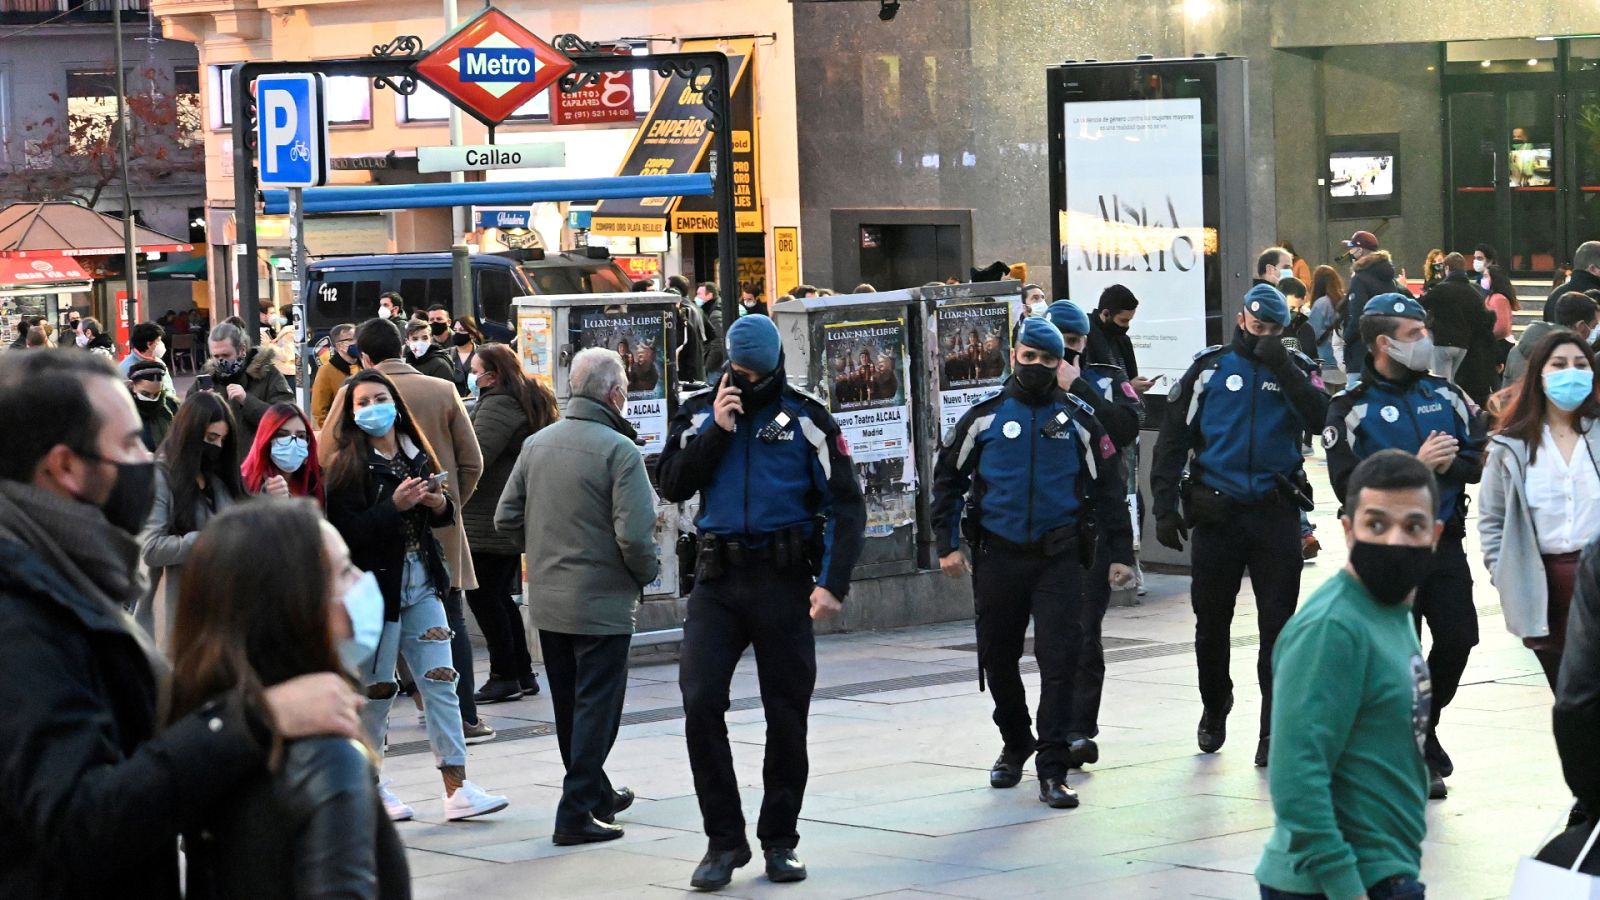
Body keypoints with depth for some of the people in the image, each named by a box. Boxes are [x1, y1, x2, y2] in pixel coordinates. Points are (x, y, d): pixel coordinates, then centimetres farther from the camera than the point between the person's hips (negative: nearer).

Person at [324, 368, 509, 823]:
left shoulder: (416, 454, 9)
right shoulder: (346, 465, -8)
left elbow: (443, 515, 16)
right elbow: (348, 532, -17)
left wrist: (439, 504, -5)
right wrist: (395, 506, -25)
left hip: (421, 585, 5)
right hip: (375, 588, -5)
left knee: (442, 683, 1)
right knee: (376, 690, 4)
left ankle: (457, 789, 2)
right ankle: (368, 785, 19)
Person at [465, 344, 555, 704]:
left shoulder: (496, 406, -16)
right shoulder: (529, 402, 17)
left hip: (488, 522, -10)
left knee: (482, 594, -4)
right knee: (499, 595, 16)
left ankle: (505, 676, -2)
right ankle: (523, 674, 19)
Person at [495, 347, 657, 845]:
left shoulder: (537, 444, 3)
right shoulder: (619, 450, -16)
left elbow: (506, 517, 7)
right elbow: (635, 533, -22)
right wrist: (646, 572, -3)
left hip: (548, 602, 7)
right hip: (603, 603, -7)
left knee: (569, 707, 18)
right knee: (596, 709, 0)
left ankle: (596, 794, 33)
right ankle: (577, 813, -3)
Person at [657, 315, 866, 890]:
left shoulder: (806, 419, 2)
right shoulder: (699, 413, 9)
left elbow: (846, 504, -1)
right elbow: (672, 486, -1)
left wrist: (833, 582, -11)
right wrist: (716, 430, -10)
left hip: (784, 581, -1)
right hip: (717, 580, 1)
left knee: (787, 713, 5)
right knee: (700, 702, -11)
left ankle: (779, 841, 18)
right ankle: (724, 840, -1)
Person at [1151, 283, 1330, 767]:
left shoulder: (1297, 369, 6)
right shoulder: (1210, 368, 5)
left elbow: (1319, 416, -14)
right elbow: (1174, 437, 5)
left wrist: (1281, 365, -18)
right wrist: (1165, 505, -1)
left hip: (1276, 513, -1)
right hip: (1217, 510, 1)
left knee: (1278, 626, -2)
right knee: (1211, 620, 11)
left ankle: (1274, 731, 3)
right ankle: (1215, 707, 33)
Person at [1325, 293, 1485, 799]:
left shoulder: (1445, 394, 7)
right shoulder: (1350, 410, -7)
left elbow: (1480, 458, 5)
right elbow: (1349, 486, -16)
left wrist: (1449, 462, -16)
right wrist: (1417, 464, -22)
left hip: (1446, 543, 4)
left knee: (1458, 637, 2)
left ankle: (1423, 720, 28)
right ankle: (1418, 756, 16)